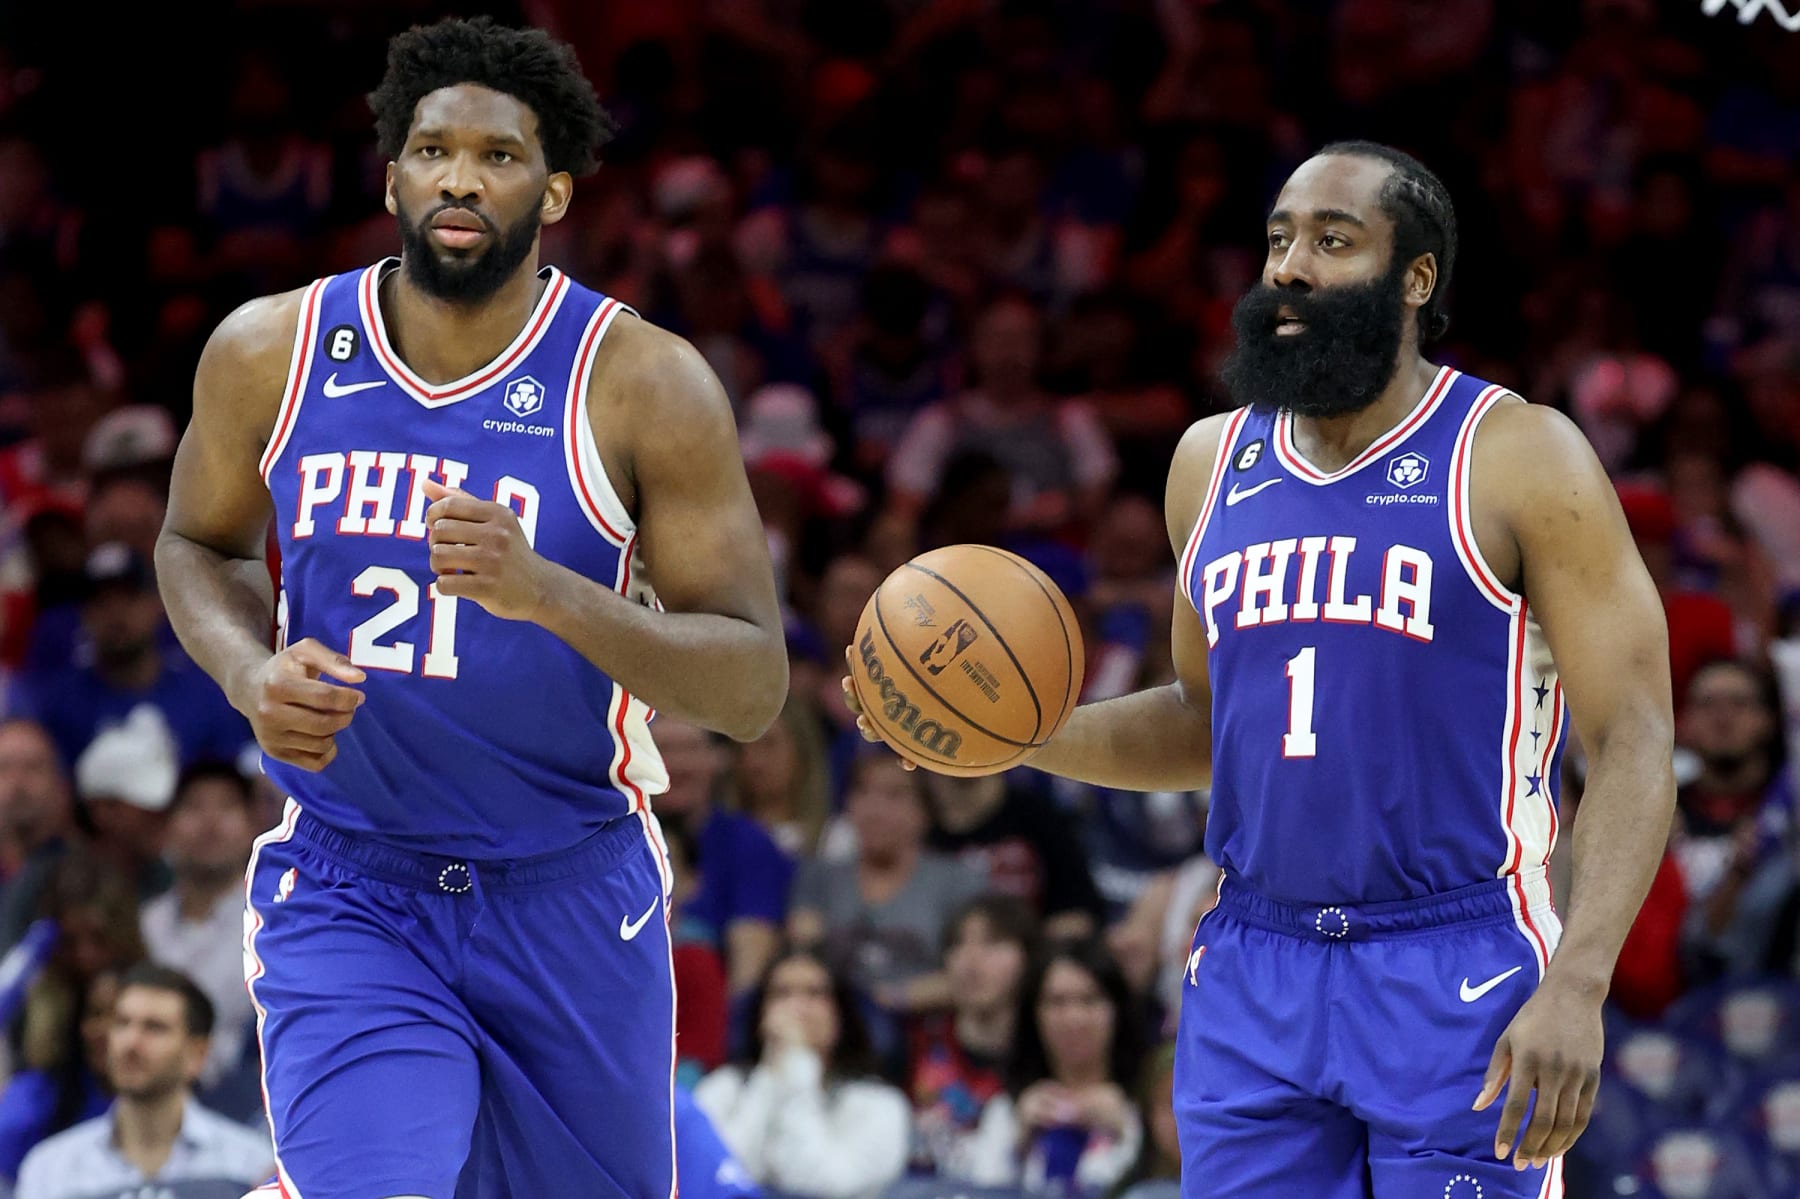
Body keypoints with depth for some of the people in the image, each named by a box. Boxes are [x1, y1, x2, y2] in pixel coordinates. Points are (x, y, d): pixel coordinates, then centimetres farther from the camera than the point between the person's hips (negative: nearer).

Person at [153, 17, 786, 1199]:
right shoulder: (271, 353, -5)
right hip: (344, 895, 0)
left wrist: (545, 592, -32)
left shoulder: (644, 385, -13)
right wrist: (251, 673, -9)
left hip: (569, 897, 0)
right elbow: (199, 544, 15)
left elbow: (755, 686, -14)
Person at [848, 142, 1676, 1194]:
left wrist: (1577, 988, -22)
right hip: (1253, 978, 5)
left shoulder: (1520, 458, -5)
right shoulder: (1214, 461, 12)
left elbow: (1634, 740, -9)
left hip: (1458, 984, -5)